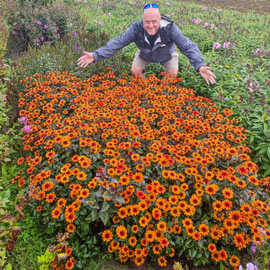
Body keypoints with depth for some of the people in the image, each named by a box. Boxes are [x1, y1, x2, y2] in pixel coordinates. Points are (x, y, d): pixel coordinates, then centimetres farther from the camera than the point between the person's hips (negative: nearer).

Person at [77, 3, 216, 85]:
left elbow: (188, 46, -42)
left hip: (167, 54, -1)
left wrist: (200, 66, -58)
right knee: (135, 71, -15)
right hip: (145, 54, 1)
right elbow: (117, 43, -37)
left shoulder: (169, 28, -41)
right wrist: (95, 55, -47)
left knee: (173, 73, -20)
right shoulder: (136, 28, -37)